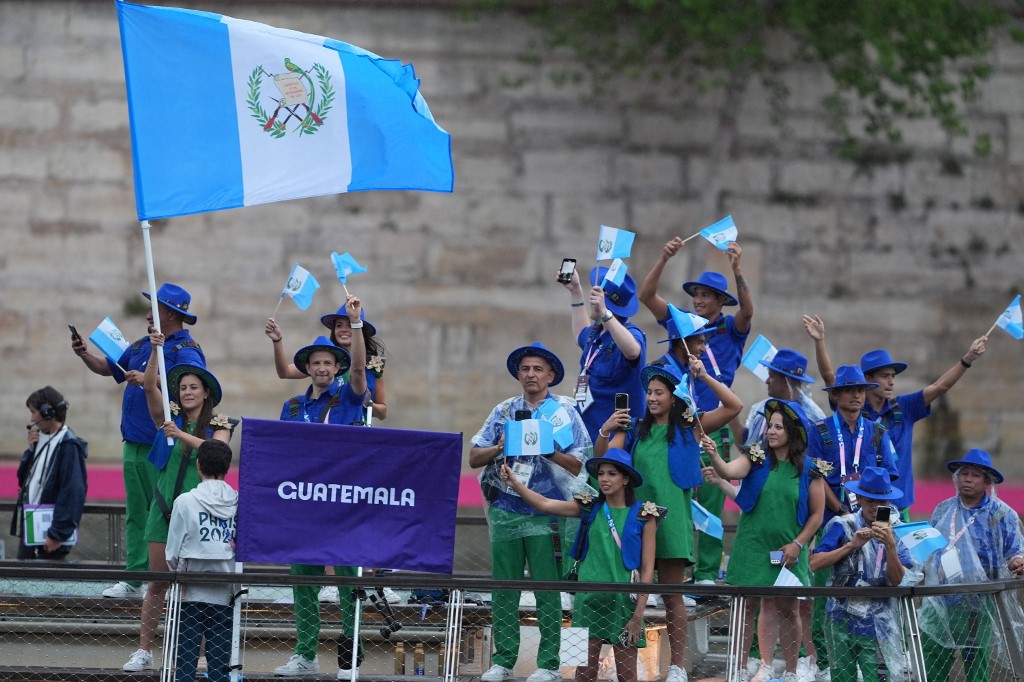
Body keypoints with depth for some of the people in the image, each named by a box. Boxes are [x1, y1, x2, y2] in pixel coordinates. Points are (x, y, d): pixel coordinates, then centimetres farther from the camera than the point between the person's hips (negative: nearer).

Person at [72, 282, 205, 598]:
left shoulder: (185, 350, -10)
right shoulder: (141, 347, 17)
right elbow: (109, 368, 29)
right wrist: (85, 355, 9)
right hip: (134, 443, 9)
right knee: (136, 514, 9)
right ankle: (134, 580, 11)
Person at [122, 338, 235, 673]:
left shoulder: (219, 425, 4)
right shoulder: (169, 417, 7)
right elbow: (149, 385, -5)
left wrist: (180, 435, -25)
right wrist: (155, 350, -17)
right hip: (165, 507, 1)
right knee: (158, 580, 1)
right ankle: (144, 651, 3)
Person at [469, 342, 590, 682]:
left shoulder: (565, 412, 4)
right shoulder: (503, 411, 12)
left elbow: (579, 465, -3)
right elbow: (474, 458, 9)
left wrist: (548, 451, -17)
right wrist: (500, 448, -10)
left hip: (546, 512, -3)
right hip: (505, 510, 3)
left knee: (547, 589, -3)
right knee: (503, 589, 3)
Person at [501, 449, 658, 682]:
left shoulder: (643, 516, -1)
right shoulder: (589, 508, 7)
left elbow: (647, 568, -3)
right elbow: (544, 504, -4)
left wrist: (638, 615, -8)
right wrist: (515, 483, -19)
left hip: (624, 601, -2)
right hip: (589, 598, 2)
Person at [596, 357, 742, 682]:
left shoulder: (688, 426, 3)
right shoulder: (635, 429, 12)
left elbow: (735, 407, -5)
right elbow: (602, 460, 3)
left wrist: (704, 377, -10)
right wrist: (604, 432, -15)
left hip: (670, 517, -3)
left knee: (671, 593, 0)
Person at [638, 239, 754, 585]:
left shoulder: (730, 330, 5)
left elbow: (747, 310, -15)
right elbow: (646, 295, 2)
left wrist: (738, 270, -30)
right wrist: (664, 259, -12)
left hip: (714, 428, -2)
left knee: (710, 501, -1)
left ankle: (707, 572, 2)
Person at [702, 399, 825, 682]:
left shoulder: (809, 470, 0)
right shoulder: (757, 458, 0)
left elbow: (816, 513, 3)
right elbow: (729, 472, -20)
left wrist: (798, 544, -5)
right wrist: (714, 457, -39)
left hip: (787, 552, 0)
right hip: (752, 546, 0)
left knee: (788, 609, 7)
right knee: (746, 605, -1)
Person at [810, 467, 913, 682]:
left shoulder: (895, 532, 5)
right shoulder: (843, 526, 0)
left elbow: (897, 580, -5)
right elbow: (815, 563, -10)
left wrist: (889, 545, -19)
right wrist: (852, 545, -16)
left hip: (878, 624, 1)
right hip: (842, 621, 0)